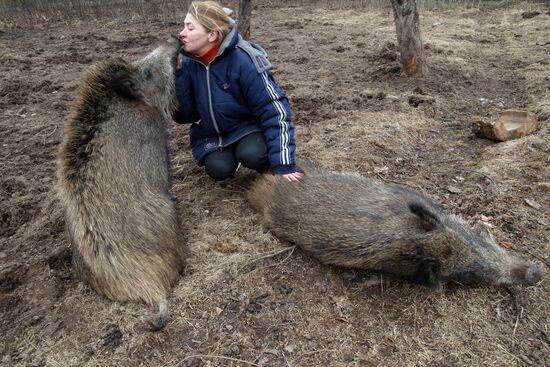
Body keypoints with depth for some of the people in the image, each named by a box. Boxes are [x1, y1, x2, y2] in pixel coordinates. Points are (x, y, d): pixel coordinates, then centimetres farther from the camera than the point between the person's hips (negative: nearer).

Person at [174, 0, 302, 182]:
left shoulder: (243, 61, -27)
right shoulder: (189, 63, -11)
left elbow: (274, 110, -26)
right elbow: (184, 115, -10)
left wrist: (283, 165, -29)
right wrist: (176, 73, -25)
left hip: (247, 127, -4)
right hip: (210, 134, 4)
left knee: (251, 155, -32)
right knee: (219, 169, -20)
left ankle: (267, 165, 2)